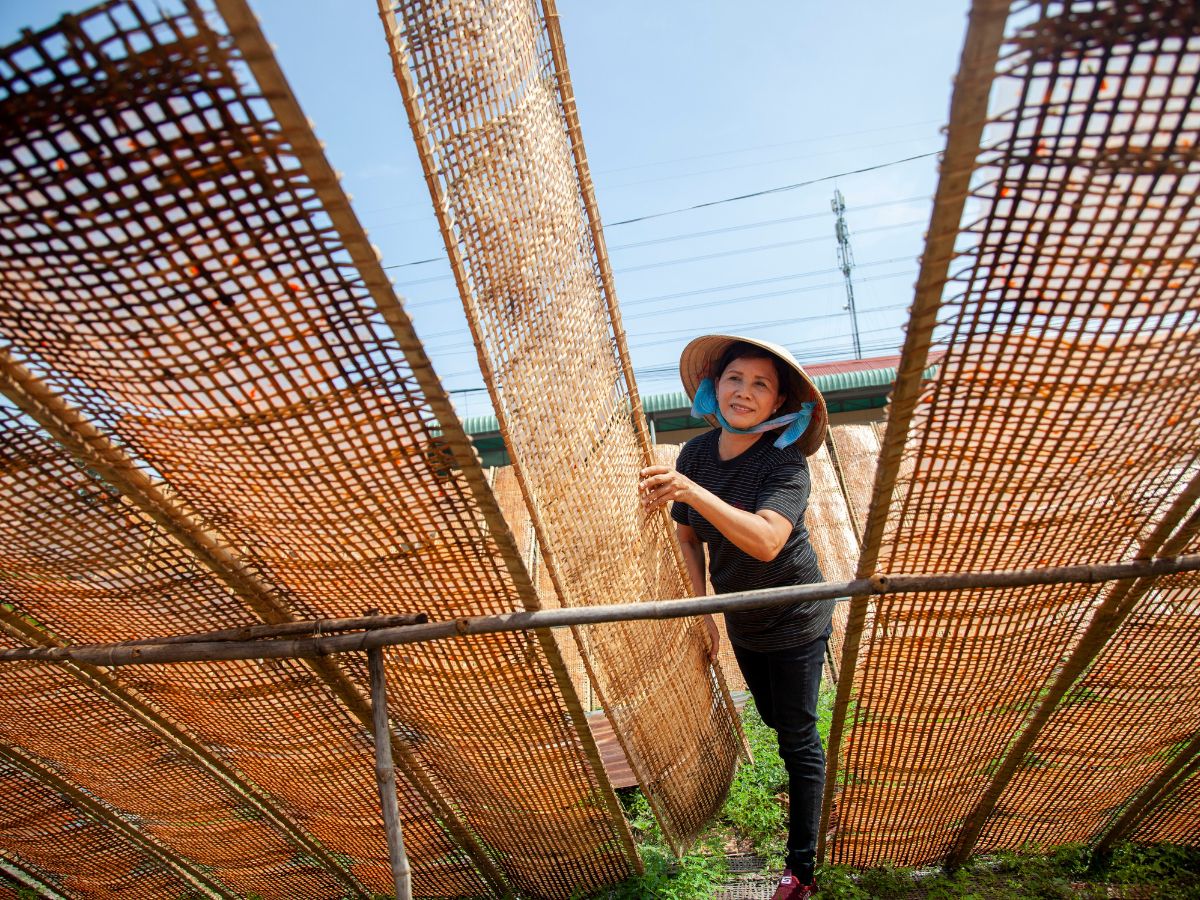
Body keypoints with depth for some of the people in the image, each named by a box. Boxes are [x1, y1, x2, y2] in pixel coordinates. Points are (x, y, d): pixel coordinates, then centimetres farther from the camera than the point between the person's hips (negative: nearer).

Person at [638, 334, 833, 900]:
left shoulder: (784, 461, -27)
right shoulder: (695, 454, -12)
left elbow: (766, 541, -44)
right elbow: (689, 535, 1)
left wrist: (691, 491, -53)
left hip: (795, 623, -6)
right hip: (741, 623, 6)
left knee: (797, 740, 6)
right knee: (773, 718, 26)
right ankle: (808, 783, 55)